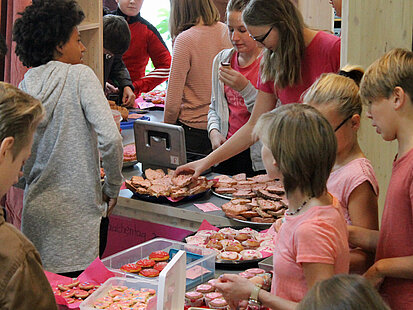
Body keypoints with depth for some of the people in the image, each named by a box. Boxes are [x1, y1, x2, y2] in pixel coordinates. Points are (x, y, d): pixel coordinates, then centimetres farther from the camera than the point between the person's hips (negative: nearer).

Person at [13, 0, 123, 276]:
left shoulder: (25, 85, 5)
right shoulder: (80, 75, -10)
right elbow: (110, 138, -19)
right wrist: (113, 186, -6)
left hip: (36, 209, 5)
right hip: (75, 211, -5)